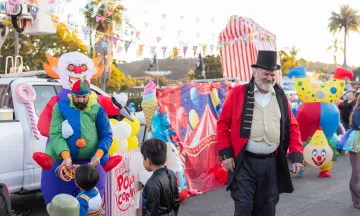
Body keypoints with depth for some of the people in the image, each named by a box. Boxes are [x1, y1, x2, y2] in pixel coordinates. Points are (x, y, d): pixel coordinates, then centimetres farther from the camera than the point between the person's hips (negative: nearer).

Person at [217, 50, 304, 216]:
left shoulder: (281, 97, 8)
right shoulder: (238, 93, -2)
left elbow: (292, 127, 11)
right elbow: (223, 124, -1)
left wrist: (297, 155, 2)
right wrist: (225, 153, -7)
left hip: (271, 163, 4)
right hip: (244, 162, -3)